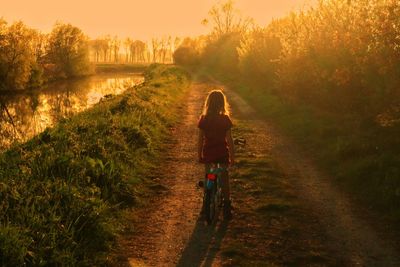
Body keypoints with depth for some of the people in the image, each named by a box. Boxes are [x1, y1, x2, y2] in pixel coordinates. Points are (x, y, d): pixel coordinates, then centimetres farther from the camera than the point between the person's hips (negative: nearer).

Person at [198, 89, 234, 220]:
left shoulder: (203, 119, -7)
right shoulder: (225, 119, -12)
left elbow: (200, 139, -2)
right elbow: (229, 139, -8)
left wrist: (199, 155, 9)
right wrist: (232, 156, 2)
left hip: (207, 153, 1)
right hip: (222, 153, -1)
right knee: (224, 179, 10)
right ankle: (226, 208, 11)